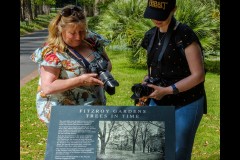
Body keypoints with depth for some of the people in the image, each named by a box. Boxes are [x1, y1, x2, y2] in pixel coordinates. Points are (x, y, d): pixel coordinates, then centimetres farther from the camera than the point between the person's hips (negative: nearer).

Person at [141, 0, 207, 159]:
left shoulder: (184, 35, -16)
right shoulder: (151, 35, 5)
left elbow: (198, 75, -16)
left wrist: (167, 90, -20)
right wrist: (148, 81, -3)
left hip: (185, 104, -6)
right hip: (158, 102, 6)